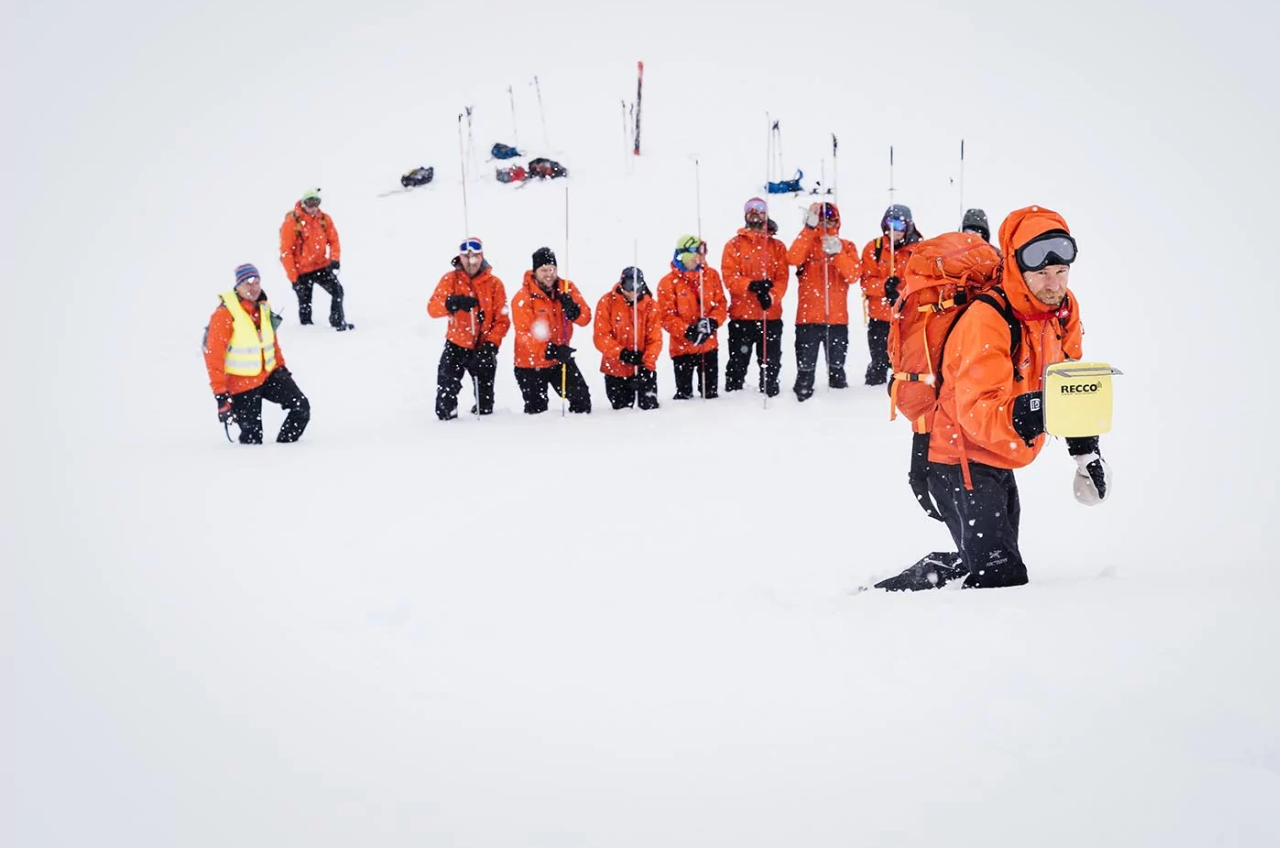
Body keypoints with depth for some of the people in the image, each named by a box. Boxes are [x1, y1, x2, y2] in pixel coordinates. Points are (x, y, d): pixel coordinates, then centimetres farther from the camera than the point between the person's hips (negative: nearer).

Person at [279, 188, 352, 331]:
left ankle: (338, 322, -2)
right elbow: (286, 252, -12)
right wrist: (293, 277, -13)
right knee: (305, 304, 6)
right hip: (302, 271, -3)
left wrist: (334, 258, -13)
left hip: (322, 266, 3)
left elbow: (333, 240, 7)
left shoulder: (324, 219, -3)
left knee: (337, 290, -13)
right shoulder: (292, 222, -15)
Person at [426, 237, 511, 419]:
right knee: (446, 387, -14)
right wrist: (452, 303, -38)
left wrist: (491, 344, -21)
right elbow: (432, 308, -16)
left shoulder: (494, 283, -5)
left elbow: (502, 320, -6)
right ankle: (445, 416, 8)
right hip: (456, 345, -1)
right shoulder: (450, 279, -5)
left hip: (483, 347, 1)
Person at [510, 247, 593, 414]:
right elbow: (524, 335, -23)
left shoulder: (567, 289, -5)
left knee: (582, 400, 3)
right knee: (537, 412, 6)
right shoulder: (523, 297, -18)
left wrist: (573, 309, -31)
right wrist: (551, 351, -34)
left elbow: (585, 318, -8)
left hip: (561, 359, 4)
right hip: (531, 364, -3)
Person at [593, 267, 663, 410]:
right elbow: (601, 336, -12)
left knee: (649, 406, 0)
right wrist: (621, 353, -24)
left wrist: (647, 365, -20)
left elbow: (655, 339, -9)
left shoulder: (650, 305, -8)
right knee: (621, 409, 10)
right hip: (615, 368, 0)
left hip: (643, 367, 0)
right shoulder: (607, 302, -10)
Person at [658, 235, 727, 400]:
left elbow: (720, 304, 3)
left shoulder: (711, 275, 1)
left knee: (711, 392, 14)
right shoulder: (668, 282, -9)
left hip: (709, 345, 3)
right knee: (684, 394, 5)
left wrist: (712, 322, -16)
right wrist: (687, 331, -23)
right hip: (682, 347, -3)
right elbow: (667, 317, -10)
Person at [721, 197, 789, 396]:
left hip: (771, 315, 2)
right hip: (741, 315, -2)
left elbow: (782, 278, 0)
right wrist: (752, 285, -23)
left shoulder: (777, 246, 10)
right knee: (738, 363, 4)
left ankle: (769, 394, 15)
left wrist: (771, 296, -20)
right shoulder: (734, 245, 4)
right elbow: (729, 277, -6)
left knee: (770, 363, 7)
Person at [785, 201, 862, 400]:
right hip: (808, 317, -1)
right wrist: (810, 228, -24)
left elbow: (853, 275, -8)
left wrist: (837, 253, -21)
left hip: (837, 318, 2)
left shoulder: (847, 247, 8)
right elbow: (793, 258, -19)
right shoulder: (807, 242, 4)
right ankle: (803, 395, 11)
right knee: (805, 367, 2)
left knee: (837, 367, 11)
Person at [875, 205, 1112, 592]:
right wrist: (1028, 412, -54)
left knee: (989, 567, 22)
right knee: (1001, 577, -18)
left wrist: (1086, 450, 13)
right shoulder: (987, 321, -28)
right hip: (962, 460, -9)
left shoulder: (1063, 308, -3)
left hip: (999, 460, 9)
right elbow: (977, 411, -36)